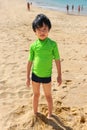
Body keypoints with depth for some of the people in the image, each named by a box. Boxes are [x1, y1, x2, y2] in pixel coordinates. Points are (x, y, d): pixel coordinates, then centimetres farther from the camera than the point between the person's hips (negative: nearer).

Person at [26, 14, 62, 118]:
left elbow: (57, 60, -5)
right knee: (36, 95, 20)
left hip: (47, 76, -1)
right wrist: (28, 77, 4)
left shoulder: (52, 44, -13)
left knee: (48, 95, 16)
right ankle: (35, 113, 40)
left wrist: (59, 75, -1)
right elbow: (30, 61, 0)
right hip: (35, 75, 2)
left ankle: (50, 114, 37)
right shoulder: (33, 45, -8)